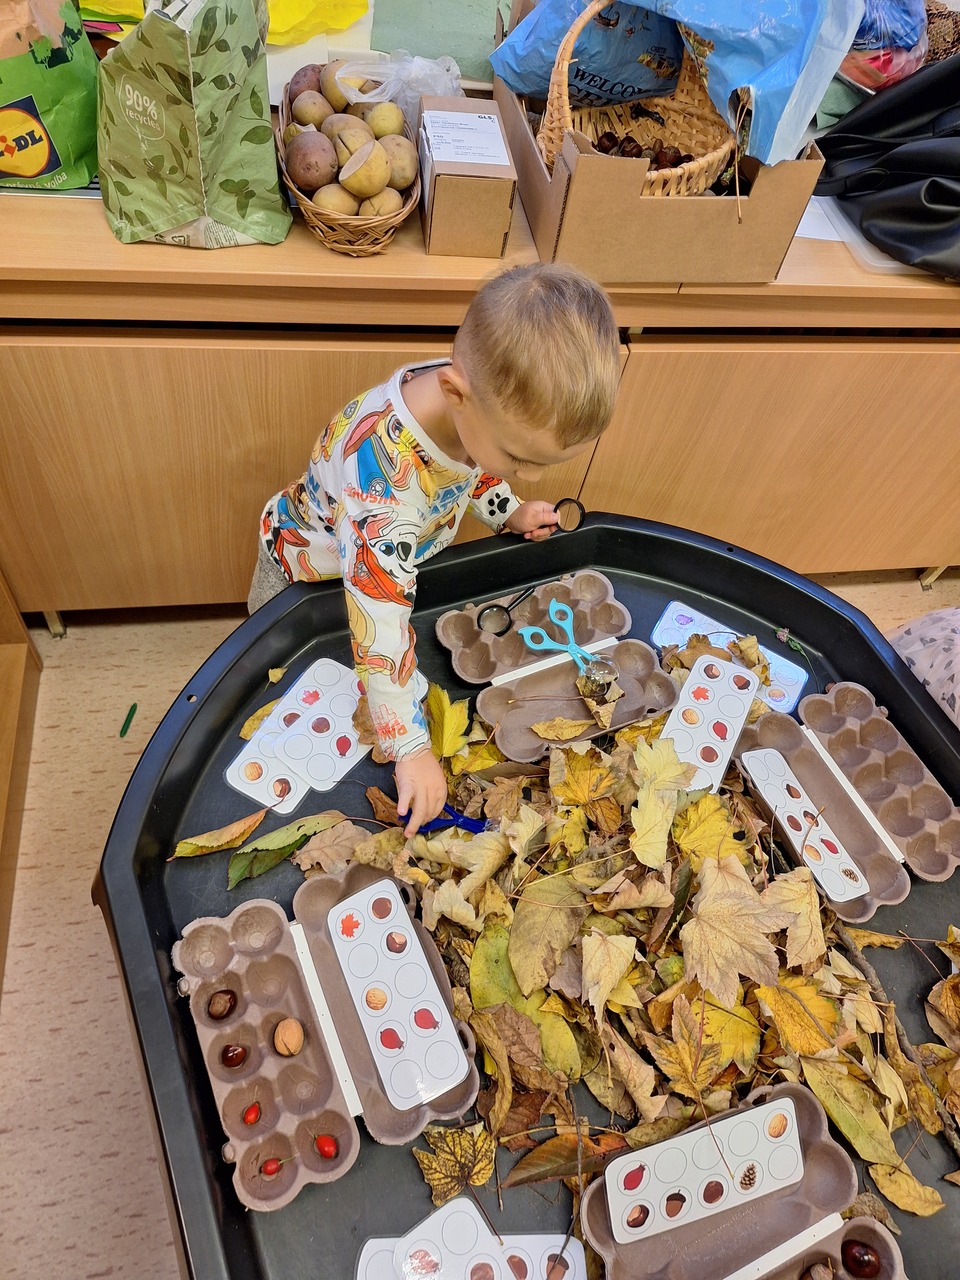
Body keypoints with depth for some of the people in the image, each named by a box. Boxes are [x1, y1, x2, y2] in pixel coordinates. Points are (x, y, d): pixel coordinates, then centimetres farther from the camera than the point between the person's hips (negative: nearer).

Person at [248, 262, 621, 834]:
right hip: (309, 570, -5)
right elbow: (379, 621, -46)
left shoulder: (485, 401, -27)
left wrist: (510, 513, -10)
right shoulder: (383, 476, -50)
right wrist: (411, 746, -41)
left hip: (402, 556, 5)